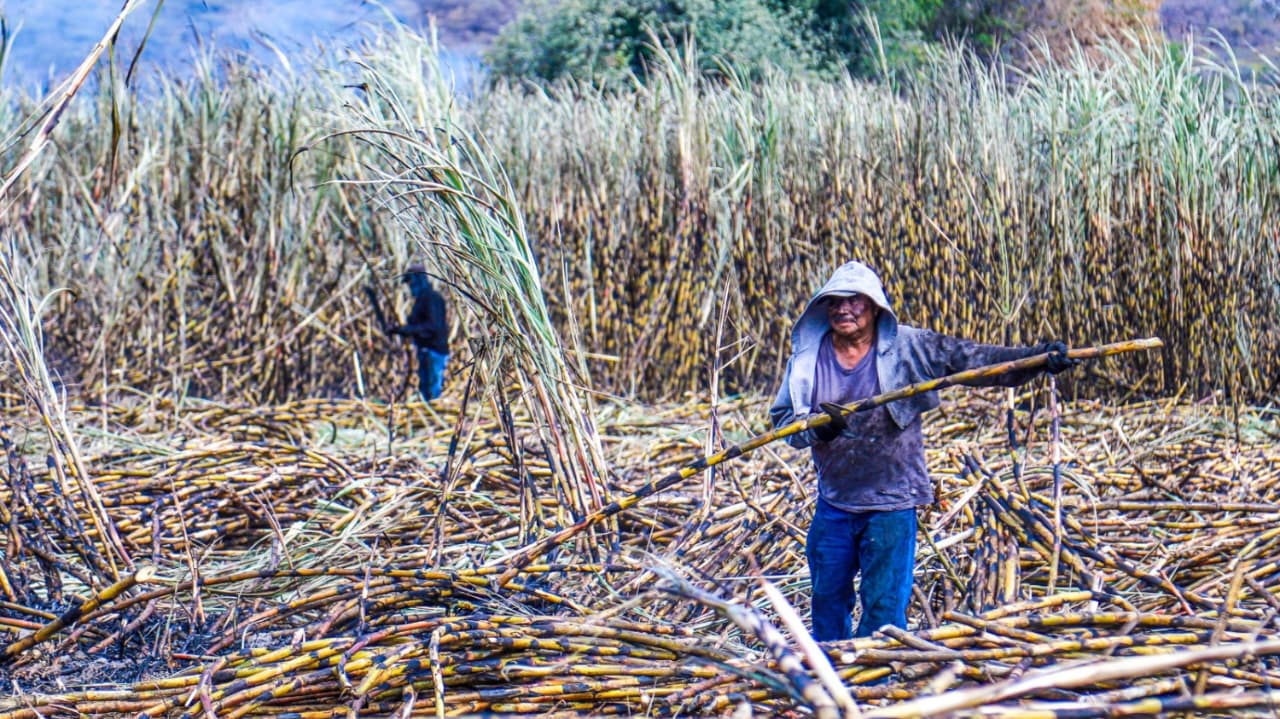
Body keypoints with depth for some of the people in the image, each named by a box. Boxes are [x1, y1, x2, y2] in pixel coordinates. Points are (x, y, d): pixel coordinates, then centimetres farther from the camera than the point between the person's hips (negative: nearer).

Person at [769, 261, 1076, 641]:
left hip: (890, 506, -3)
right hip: (833, 506, 3)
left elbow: (974, 358, -14)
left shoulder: (909, 348, -8)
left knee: (884, 606, 2)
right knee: (827, 601, 15)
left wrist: (1037, 357, -27)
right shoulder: (808, 356, 0)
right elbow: (781, 416, 1)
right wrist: (814, 426, -21)